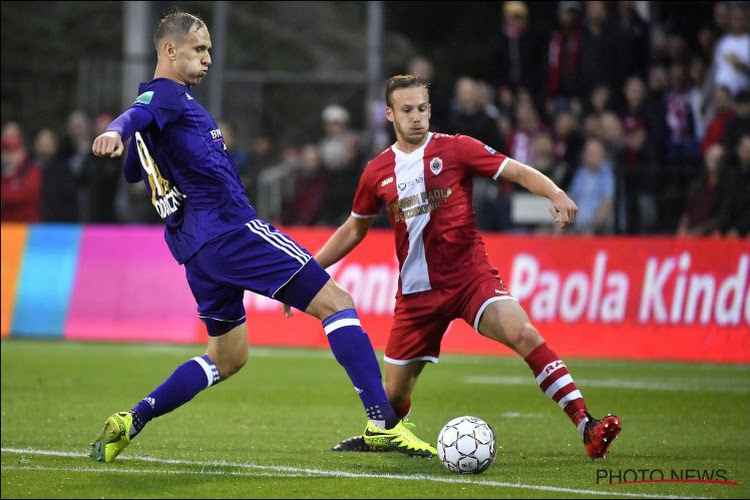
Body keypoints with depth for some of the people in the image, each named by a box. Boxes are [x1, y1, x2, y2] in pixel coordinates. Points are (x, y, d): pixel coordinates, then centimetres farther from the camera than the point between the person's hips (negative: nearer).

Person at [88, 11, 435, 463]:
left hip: (197, 247, 10)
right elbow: (136, 115, -29)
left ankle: (129, 423, 9)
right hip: (231, 231, -10)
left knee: (228, 358, 20)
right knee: (336, 302, -9)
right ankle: (382, 424, -18)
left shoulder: (162, 101, 22)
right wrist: (115, 131, -50)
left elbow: (133, 172, 35)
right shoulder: (165, 94, -5)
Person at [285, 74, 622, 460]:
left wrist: (555, 194, -25)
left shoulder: (455, 149, -3)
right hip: (416, 292, 3)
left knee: (524, 334, -27)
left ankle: (587, 428, -29)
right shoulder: (378, 172, 7)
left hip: (470, 276, -3)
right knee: (394, 394, 5)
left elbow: (518, 172, -6)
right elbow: (353, 229, 22)